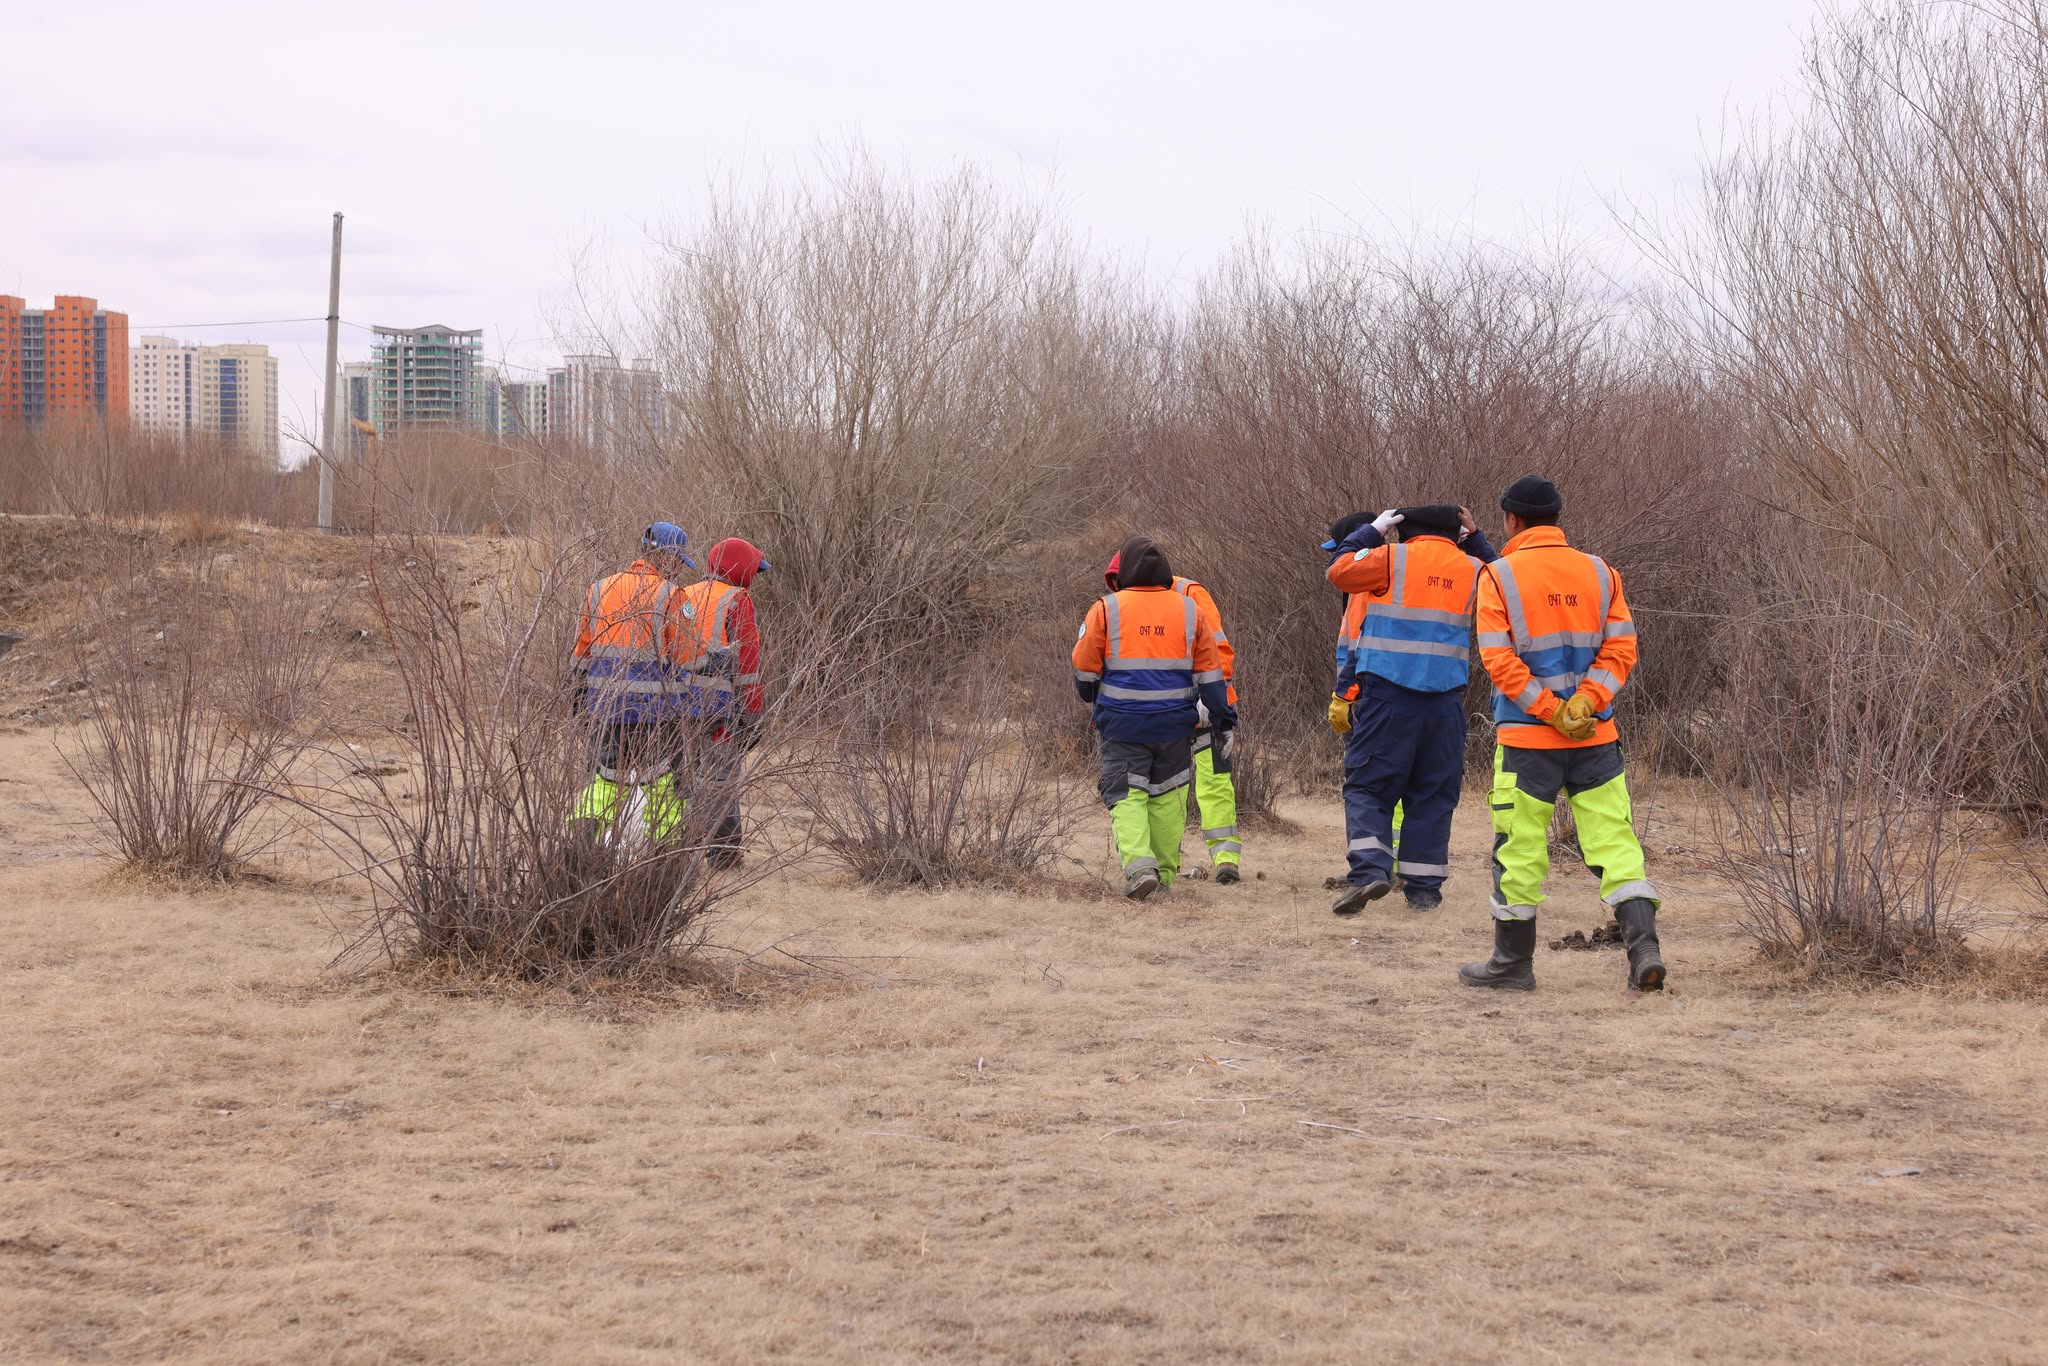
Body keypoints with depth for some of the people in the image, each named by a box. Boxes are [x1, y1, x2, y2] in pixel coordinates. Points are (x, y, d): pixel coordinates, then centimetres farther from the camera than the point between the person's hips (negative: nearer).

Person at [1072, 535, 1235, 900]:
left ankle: (1138, 864, -20)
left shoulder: (1106, 610, -5)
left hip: (1123, 723, -2)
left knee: (1126, 795, 0)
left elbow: (1084, 669, 2)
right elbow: (1209, 672, 6)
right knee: (1167, 797, 13)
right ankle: (1165, 872, 19)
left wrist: (1091, 696, 24)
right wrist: (1223, 719, 13)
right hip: (1175, 723, 2)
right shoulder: (1188, 610, 3)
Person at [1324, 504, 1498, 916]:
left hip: (1387, 696, -3)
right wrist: (1475, 538, 27)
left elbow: (1339, 569, 6)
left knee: (1367, 785, 1)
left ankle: (1370, 868, -17)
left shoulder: (1392, 558, -2)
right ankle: (1423, 886, 8)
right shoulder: (1471, 569, 9)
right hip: (1446, 703, 3)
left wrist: (1372, 530, 16)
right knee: (1433, 793, 9)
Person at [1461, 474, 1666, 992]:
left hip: (1527, 737, -3)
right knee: (1614, 840, 3)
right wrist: (1584, 703, -9)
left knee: (1520, 848, 6)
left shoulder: (1499, 577, -4)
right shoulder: (1599, 573, 7)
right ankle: (1644, 946, -9)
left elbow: (1499, 659, -12)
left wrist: (1550, 711, -12)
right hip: (1596, 737, 3)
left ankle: (1513, 960, 14)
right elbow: (1621, 647, 0)